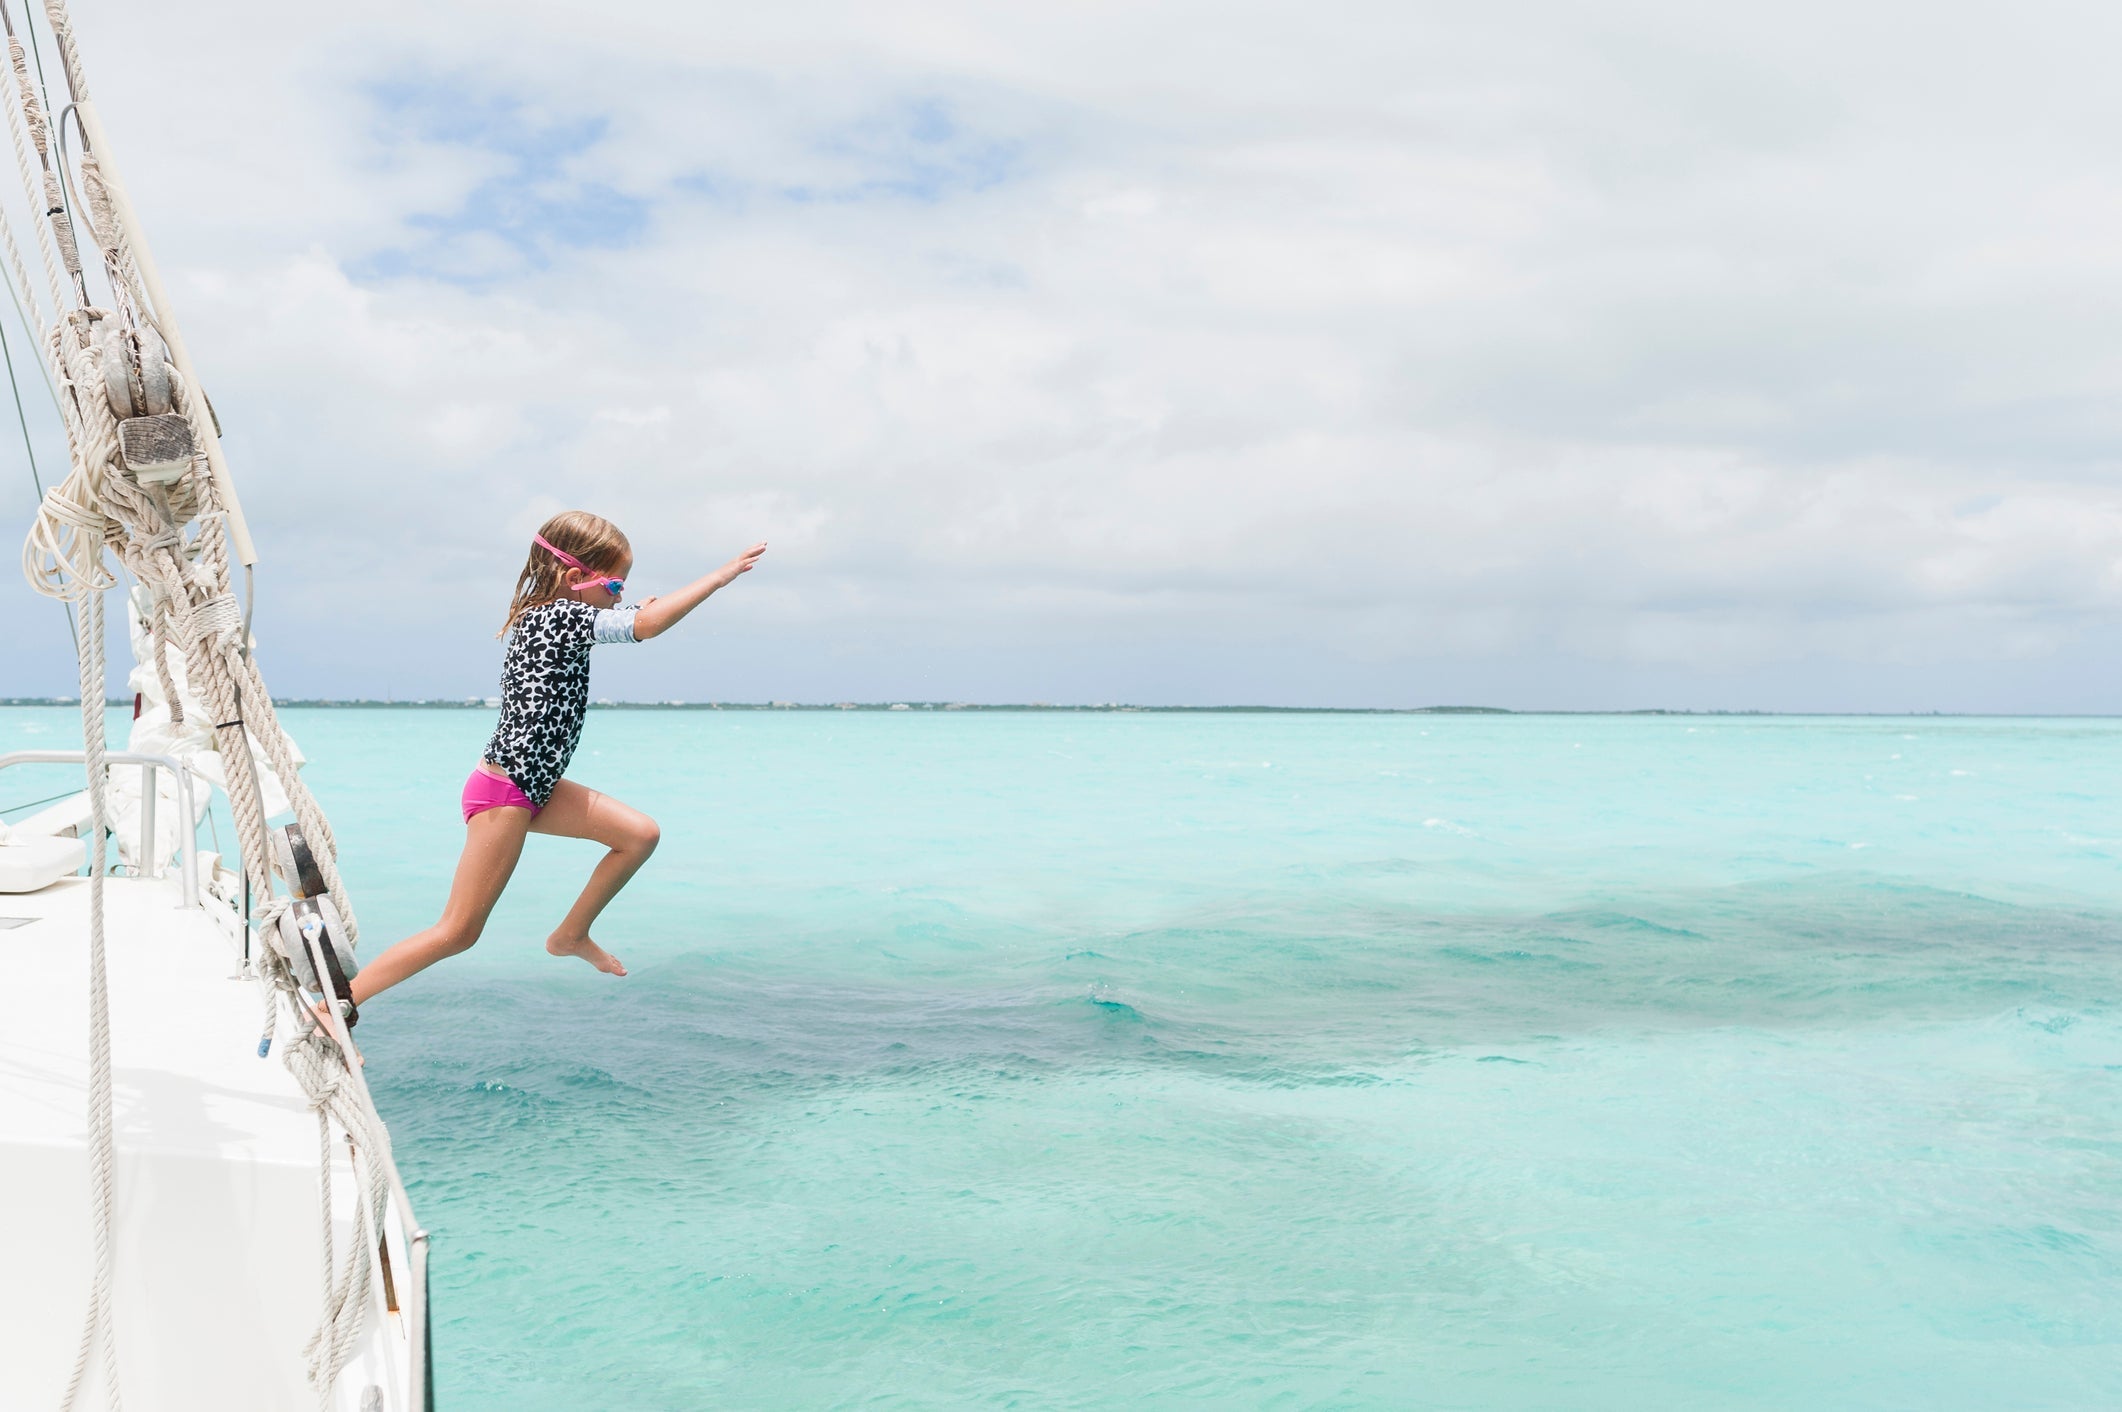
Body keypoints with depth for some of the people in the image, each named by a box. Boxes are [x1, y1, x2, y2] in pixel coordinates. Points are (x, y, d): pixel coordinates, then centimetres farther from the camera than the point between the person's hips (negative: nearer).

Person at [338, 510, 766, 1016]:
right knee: (458, 932, -5)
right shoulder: (560, 614, -18)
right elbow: (648, 625, -28)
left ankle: (571, 935, 19)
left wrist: (638, 614, 13)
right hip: (503, 793, -10)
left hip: (534, 787, 10)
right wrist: (722, 575, -23)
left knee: (640, 834, 7)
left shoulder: (541, 616, 9)